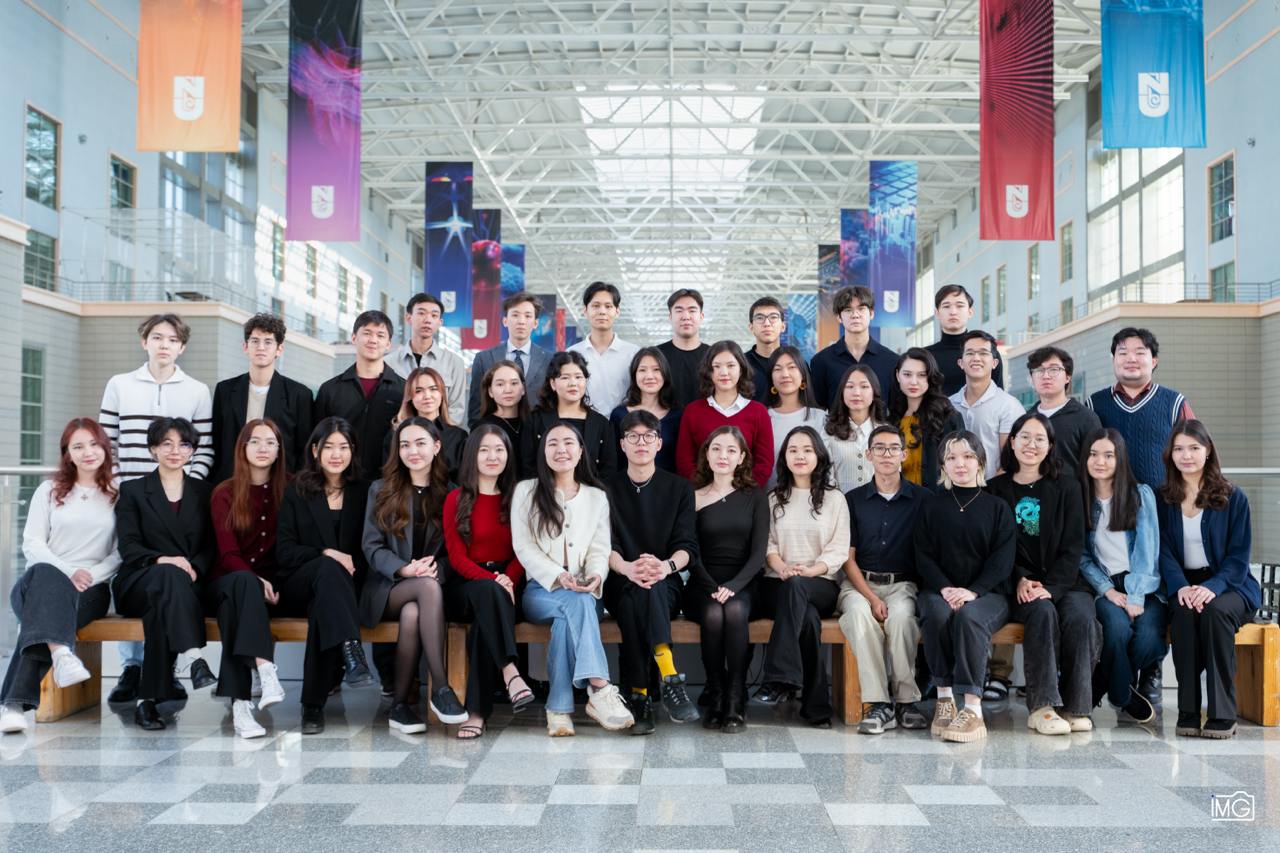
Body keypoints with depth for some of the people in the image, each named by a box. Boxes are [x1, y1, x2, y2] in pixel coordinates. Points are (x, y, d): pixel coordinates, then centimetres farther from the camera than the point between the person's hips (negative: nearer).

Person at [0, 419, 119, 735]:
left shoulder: (118, 496, 14)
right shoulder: (49, 490, 17)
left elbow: (121, 551, 7)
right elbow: (32, 543, 6)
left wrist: (91, 576, -12)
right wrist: (69, 573, -11)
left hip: (92, 589, 0)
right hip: (41, 581, 1)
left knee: (42, 612, -35)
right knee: (46, 575, -39)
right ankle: (61, 655, -63)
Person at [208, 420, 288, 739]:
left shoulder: (287, 492, 9)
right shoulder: (224, 494, 6)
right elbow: (228, 553, -3)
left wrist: (273, 584, -9)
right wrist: (255, 580, -22)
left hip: (269, 584, 0)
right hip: (227, 580, 0)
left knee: (234, 605, -35)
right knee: (243, 582, -38)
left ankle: (239, 703, -47)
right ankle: (265, 670, -54)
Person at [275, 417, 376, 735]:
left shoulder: (363, 493, 14)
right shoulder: (297, 491, 11)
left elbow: (369, 551, 10)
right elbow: (284, 552, 2)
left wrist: (352, 567, -11)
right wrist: (327, 554, -14)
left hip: (346, 585, 1)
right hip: (297, 586, 0)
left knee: (323, 607, -36)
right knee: (328, 568, -36)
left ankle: (314, 705, -36)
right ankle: (351, 653, -54)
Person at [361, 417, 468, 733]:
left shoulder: (449, 493, 11)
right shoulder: (381, 490, 12)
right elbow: (372, 546, 3)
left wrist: (436, 568, -16)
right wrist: (405, 569, -15)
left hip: (432, 584, 0)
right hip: (387, 588, 0)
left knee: (412, 614, -37)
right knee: (428, 587, -36)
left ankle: (400, 704, -25)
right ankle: (440, 689, -37)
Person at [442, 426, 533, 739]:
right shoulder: (456, 500, 7)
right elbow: (457, 557, -1)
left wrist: (507, 581, -15)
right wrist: (492, 580, -19)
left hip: (504, 586, 1)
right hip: (465, 587, -1)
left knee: (484, 622, -34)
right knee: (487, 591, -38)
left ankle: (477, 711, -37)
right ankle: (511, 675, -51)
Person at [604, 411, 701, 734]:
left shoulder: (679, 488, 13)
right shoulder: (607, 489, 13)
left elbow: (687, 545, 1)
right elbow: (605, 545, -1)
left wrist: (666, 566, -24)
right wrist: (627, 568, -25)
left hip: (666, 586, 0)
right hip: (619, 584, 0)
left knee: (645, 590, -37)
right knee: (637, 590, -37)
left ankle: (639, 697, -45)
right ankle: (670, 680, -41)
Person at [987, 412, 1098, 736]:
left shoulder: (1066, 490, 12)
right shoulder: (996, 490, 10)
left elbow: (1072, 548, 3)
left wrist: (1051, 587, -13)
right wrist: (1019, 580, -13)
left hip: (1063, 582, 1)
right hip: (1018, 585, -1)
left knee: (1081, 618, -29)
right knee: (1042, 612, -32)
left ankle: (1076, 706, -20)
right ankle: (1042, 706, -30)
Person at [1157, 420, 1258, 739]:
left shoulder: (1233, 497, 2)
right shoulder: (1164, 499, 9)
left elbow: (1239, 554, -4)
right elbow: (1164, 551, 1)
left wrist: (1213, 587, -21)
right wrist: (1181, 587, -18)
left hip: (1228, 584, -1)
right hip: (1184, 583, 1)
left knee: (1215, 611, -35)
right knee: (1183, 613, -33)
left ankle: (1222, 715, -30)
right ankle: (1188, 713, -29)